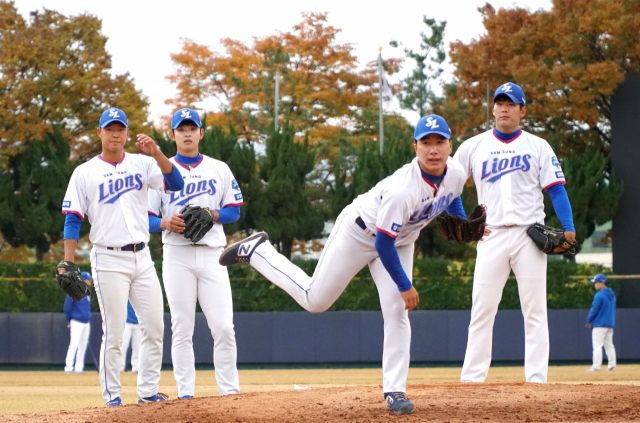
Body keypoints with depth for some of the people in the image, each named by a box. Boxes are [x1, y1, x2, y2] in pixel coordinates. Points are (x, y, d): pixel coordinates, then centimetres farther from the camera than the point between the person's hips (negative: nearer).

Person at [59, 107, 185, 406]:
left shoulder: (142, 164, 8)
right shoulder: (84, 173, 1)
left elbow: (176, 184, -7)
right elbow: (72, 219, -1)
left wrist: (156, 153, -21)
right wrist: (68, 263, -10)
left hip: (142, 258, 4)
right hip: (109, 260, -4)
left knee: (154, 327, 3)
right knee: (113, 333, -4)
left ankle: (148, 392, 11)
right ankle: (112, 398, 2)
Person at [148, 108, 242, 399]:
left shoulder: (219, 169, 12)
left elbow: (234, 211, 9)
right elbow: (146, 219, 6)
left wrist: (210, 215, -10)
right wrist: (165, 223, -15)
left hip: (212, 254, 1)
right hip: (177, 255, -1)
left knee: (224, 327, -7)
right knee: (181, 329, -3)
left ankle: (230, 392, 0)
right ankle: (185, 394, 0)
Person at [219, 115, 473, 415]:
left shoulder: (456, 174, -16)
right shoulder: (403, 189, -39)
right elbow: (383, 243, -31)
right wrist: (405, 285, -23)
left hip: (400, 241, 6)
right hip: (360, 231, -6)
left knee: (397, 312, -7)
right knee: (314, 300, 1)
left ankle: (394, 390, -3)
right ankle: (256, 251, 18)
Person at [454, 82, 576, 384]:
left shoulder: (537, 147, 8)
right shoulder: (473, 147, 10)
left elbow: (556, 189, 3)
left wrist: (568, 228, -10)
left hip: (529, 235, -1)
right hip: (492, 236, 1)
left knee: (535, 311, -3)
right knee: (481, 311, -3)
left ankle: (536, 380, -3)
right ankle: (471, 380, -2)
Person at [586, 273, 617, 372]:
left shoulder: (599, 295, -15)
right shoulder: (612, 295, 12)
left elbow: (594, 310, -15)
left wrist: (589, 321, 0)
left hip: (599, 324, -9)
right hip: (610, 324, 9)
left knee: (597, 345, -8)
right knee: (609, 345, 12)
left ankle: (596, 366, -13)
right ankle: (612, 365, 11)